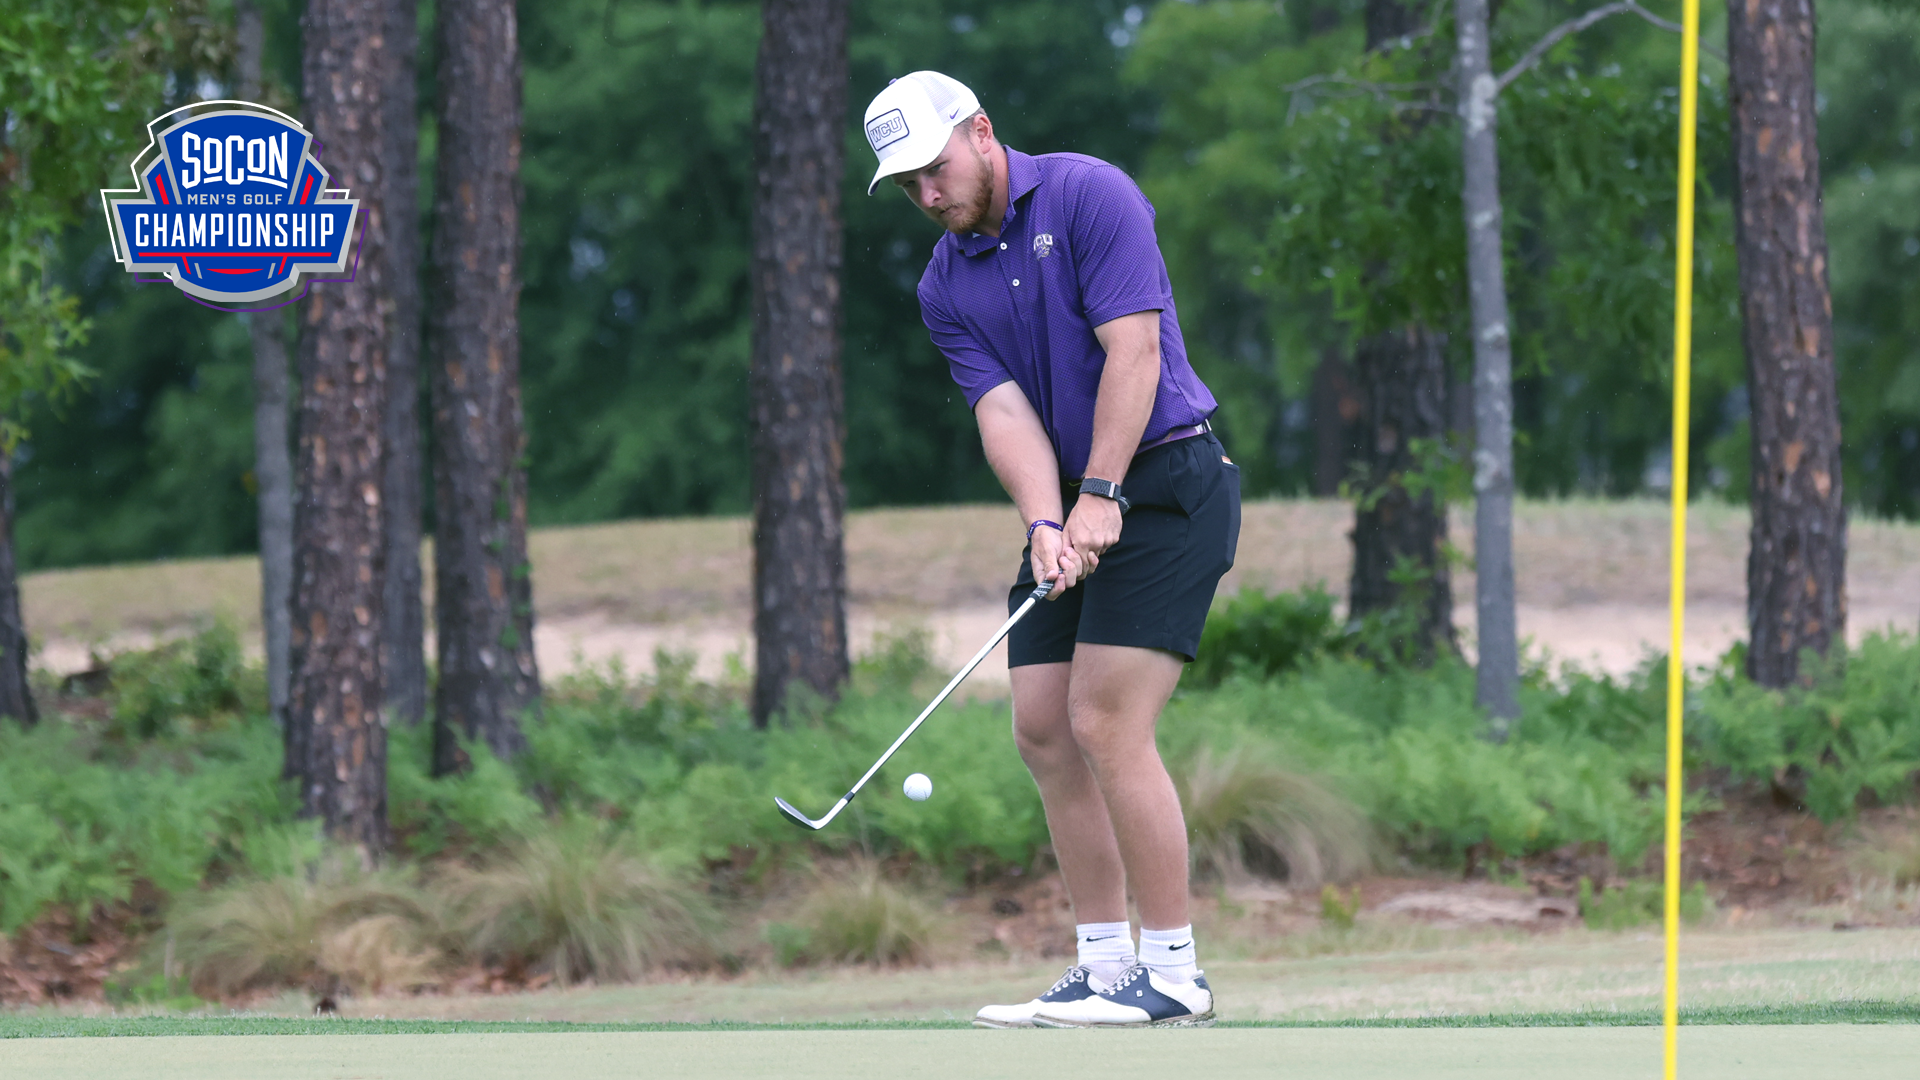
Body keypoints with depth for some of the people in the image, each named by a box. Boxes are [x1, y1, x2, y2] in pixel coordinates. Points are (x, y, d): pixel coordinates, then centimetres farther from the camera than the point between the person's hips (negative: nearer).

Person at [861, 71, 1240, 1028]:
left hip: (1163, 477, -7)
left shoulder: (1088, 196, -11)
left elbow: (1134, 348, -17)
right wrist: (1045, 524, -21)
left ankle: (1173, 973, -10)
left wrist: (1100, 497, -22)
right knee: (1044, 731, 2)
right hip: (1071, 506, 7)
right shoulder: (945, 287, 8)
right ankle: (1106, 967, 8)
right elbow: (1003, 408, -3)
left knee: (1108, 727, -14)